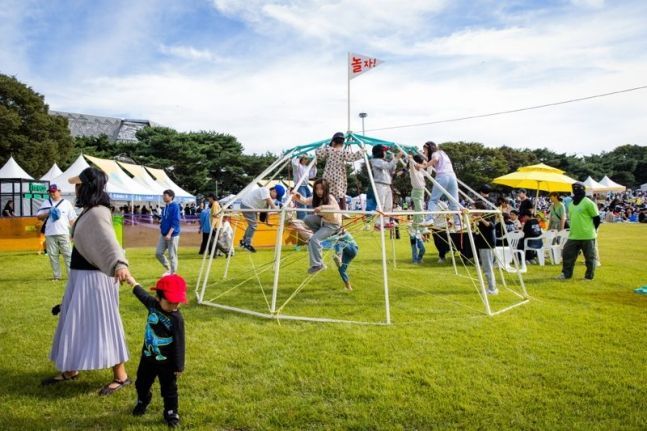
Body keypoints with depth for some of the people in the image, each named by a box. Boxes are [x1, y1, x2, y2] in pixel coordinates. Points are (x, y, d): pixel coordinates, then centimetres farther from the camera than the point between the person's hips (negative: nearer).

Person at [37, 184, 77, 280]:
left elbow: (72, 219, 4)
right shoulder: (46, 203, 12)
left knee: (68, 254, -4)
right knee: (52, 255, 5)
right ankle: (57, 275, 13)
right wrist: (48, 213, -9)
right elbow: (39, 216, 9)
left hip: (63, 233, -3)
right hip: (50, 234, 3)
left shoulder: (66, 203, 6)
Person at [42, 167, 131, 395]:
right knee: (75, 324, 19)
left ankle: (121, 376, 7)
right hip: (81, 276, 10)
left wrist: (120, 264, -56)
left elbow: (109, 242, -39)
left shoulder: (97, 214, -22)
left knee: (101, 325, -4)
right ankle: (70, 370, 34)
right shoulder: (89, 211, 10)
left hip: (93, 278, -10)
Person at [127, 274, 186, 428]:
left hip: (166, 362, -6)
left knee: (169, 389, 10)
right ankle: (143, 401, 55)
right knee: (141, 383, 26)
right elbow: (142, 294, 11)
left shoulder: (177, 319, -26)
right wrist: (133, 282, 26)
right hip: (148, 357, 6)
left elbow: (179, 344, -21)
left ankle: (171, 413, 30)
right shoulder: (152, 304, -12)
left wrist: (179, 366, -17)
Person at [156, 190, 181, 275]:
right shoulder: (165, 207, 9)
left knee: (172, 255, 0)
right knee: (158, 253, 8)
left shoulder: (175, 206, -13)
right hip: (164, 234, 8)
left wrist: (169, 234, -23)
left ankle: (173, 273, 12)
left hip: (173, 235, -8)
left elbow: (175, 222, -18)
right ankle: (168, 269, 25)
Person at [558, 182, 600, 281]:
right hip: (573, 236, 7)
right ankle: (566, 274, 15)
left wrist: (592, 230, -1)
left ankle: (589, 276, 14)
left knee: (590, 256, 4)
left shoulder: (588, 203, -9)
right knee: (567, 254, 6)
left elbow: (596, 218, -7)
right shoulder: (571, 204, 14)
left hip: (587, 236, -7)